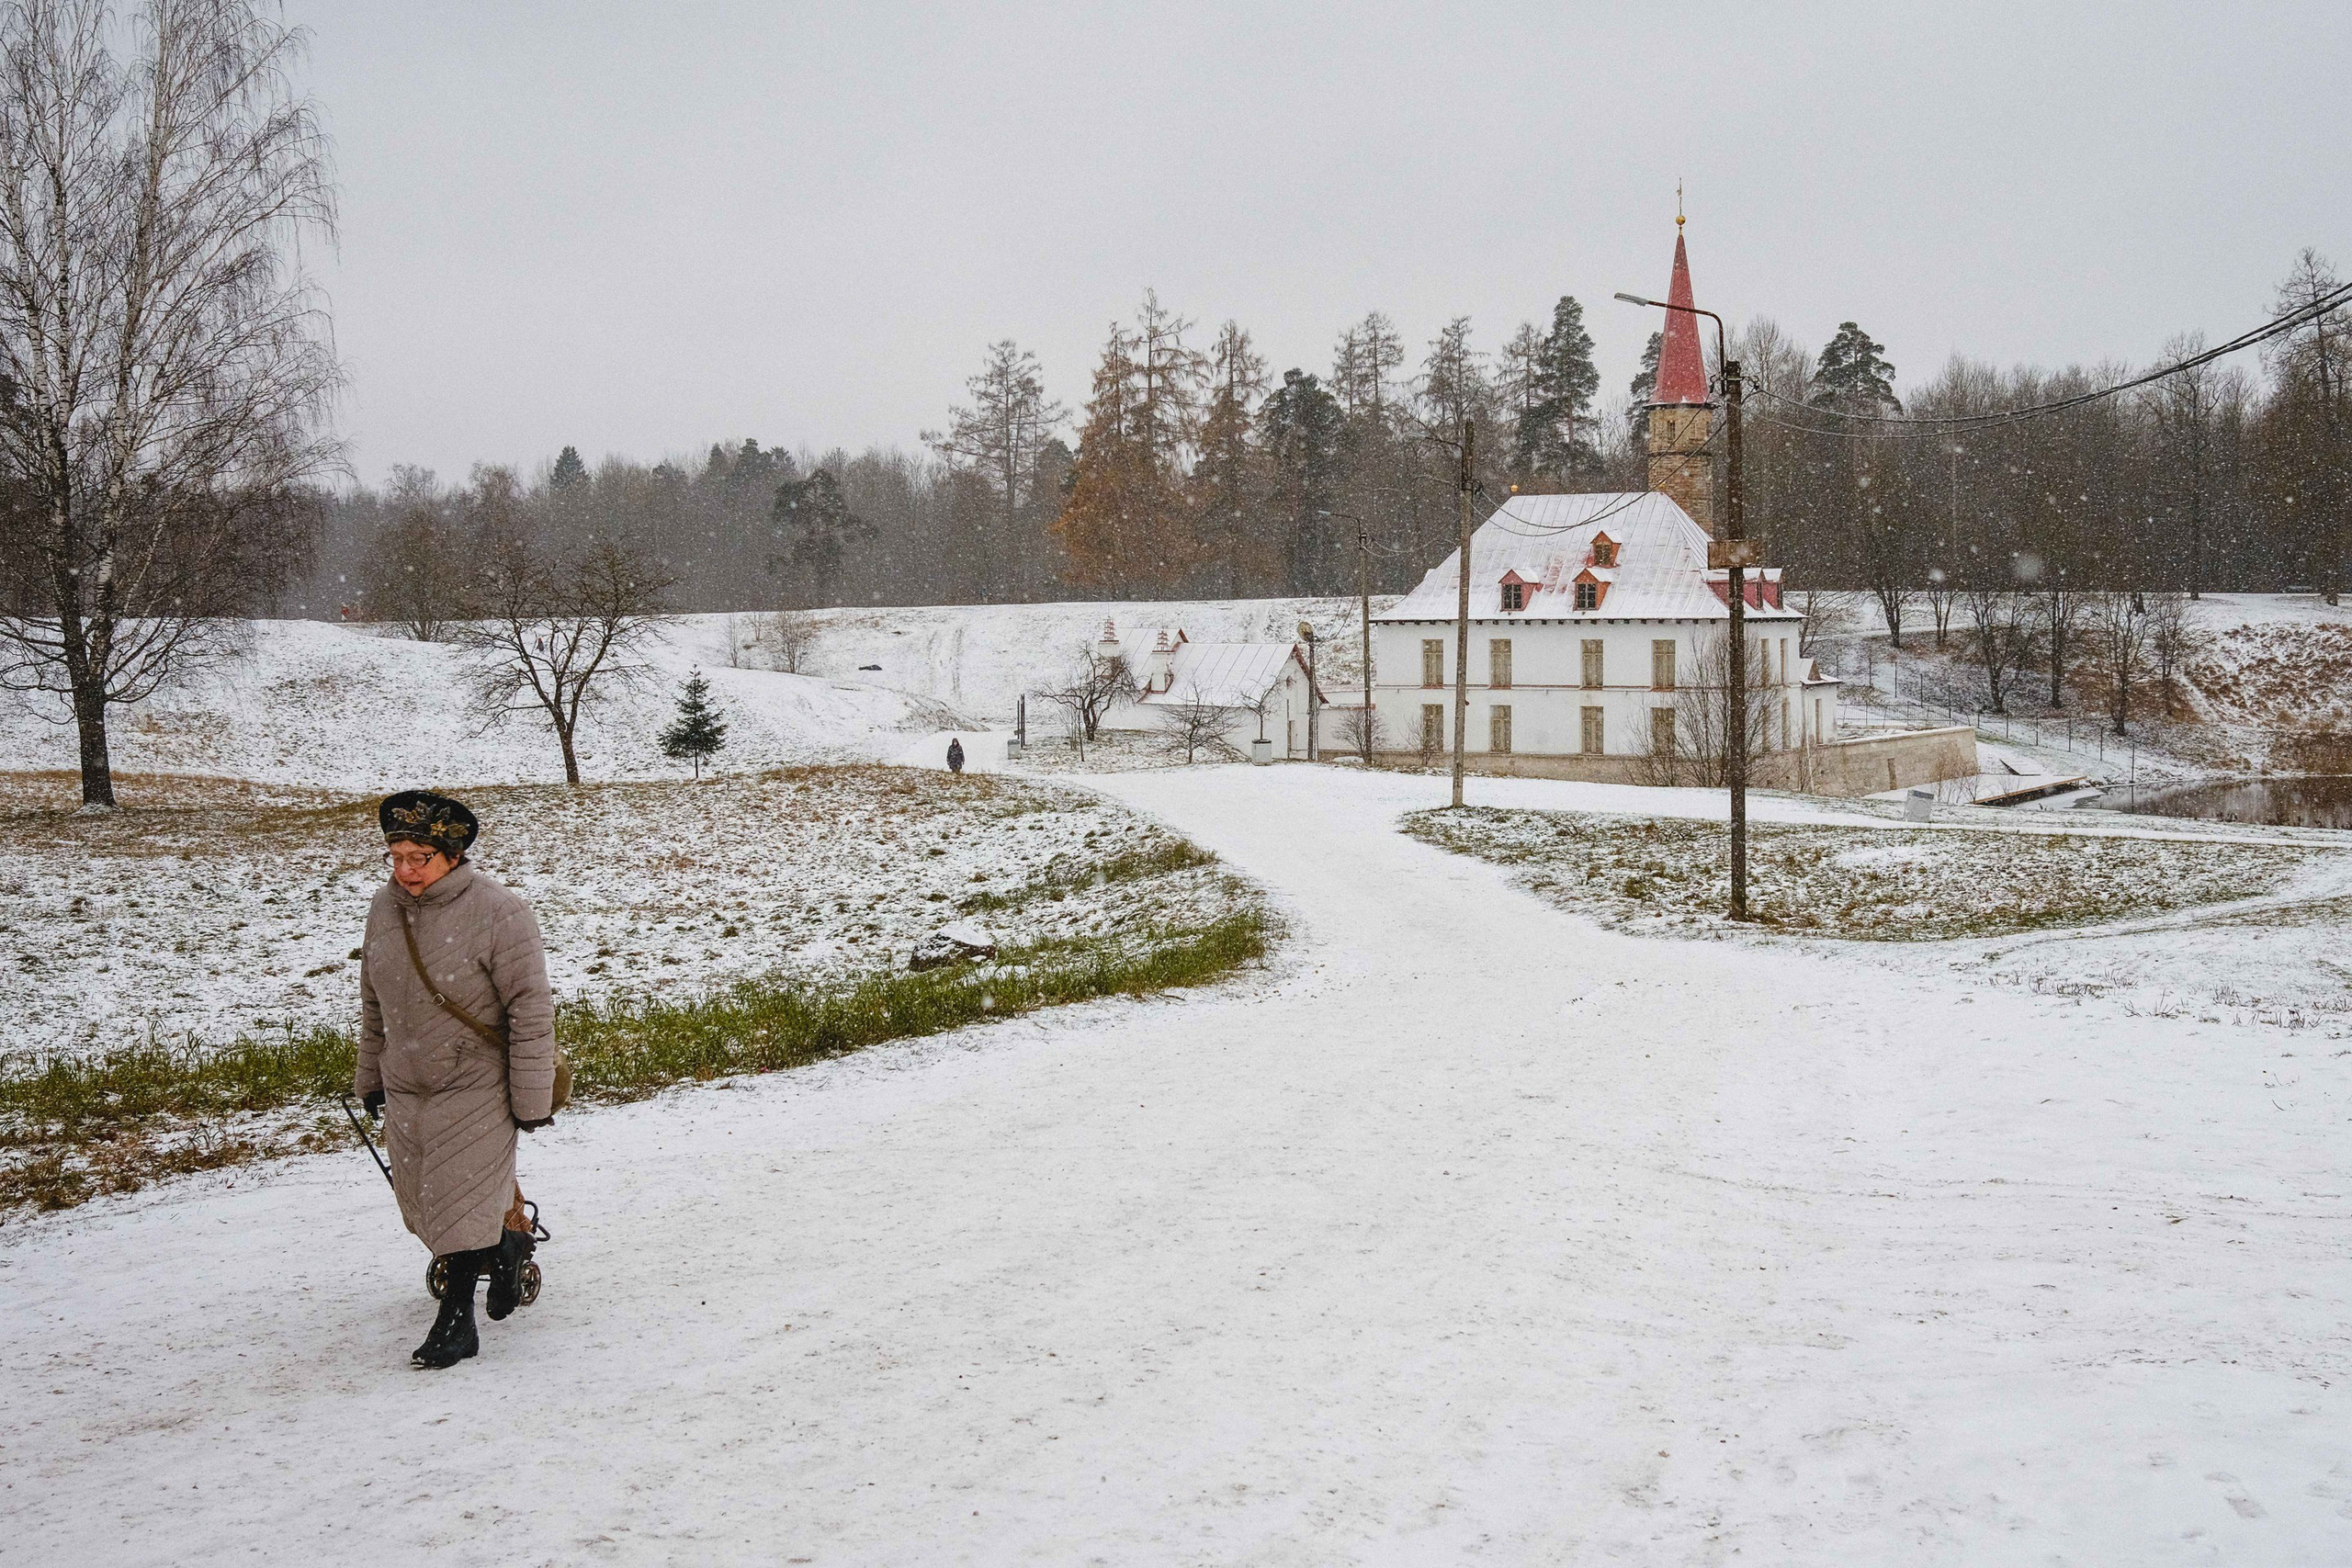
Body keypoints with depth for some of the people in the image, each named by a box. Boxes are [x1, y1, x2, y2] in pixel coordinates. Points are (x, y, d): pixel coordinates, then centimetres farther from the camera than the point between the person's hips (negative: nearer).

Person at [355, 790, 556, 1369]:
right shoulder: (385, 908, 1)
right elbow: (374, 1004, 14)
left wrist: (532, 1098, -15)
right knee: (421, 1203, 12)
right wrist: (371, 1076, 19)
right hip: (406, 1088, 6)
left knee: (463, 1202, -5)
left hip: (477, 1087, -6)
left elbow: (531, 1010, -16)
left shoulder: (496, 912, -18)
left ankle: (456, 1321, 14)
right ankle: (508, 1243, 36)